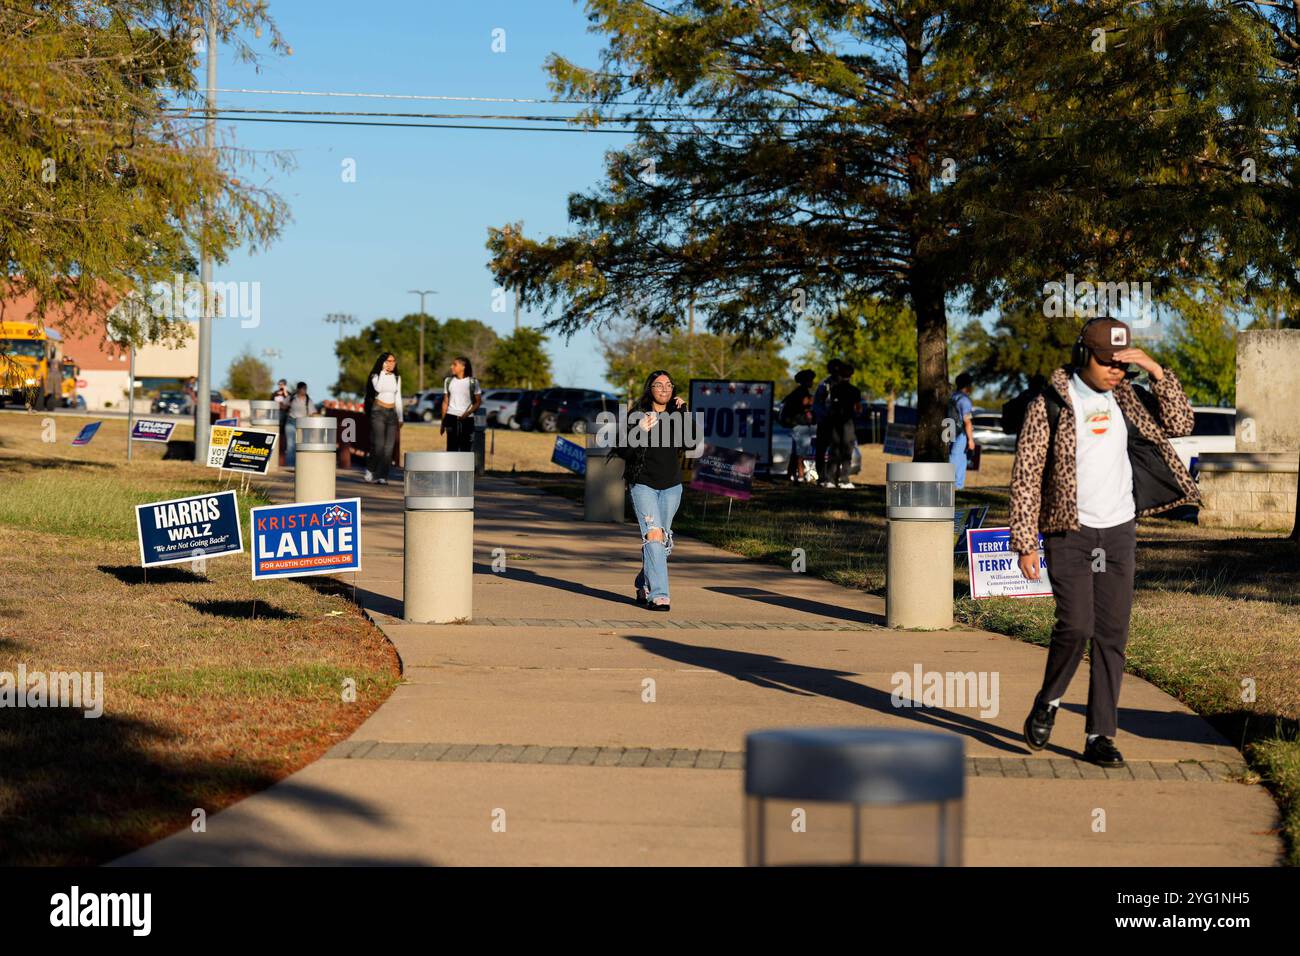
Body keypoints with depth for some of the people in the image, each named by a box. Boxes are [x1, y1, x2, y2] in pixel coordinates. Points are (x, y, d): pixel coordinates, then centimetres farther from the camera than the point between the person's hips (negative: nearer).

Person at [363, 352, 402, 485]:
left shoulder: (397, 378, 15)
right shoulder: (376, 376, 1)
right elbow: (378, 388, -21)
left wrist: (400, 418, 16)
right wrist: (383, 371, -15)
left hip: (392, 413, 4)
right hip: (378, 411, -4)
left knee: (389, 447, -4)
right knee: (379, 444, -15)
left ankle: (382, 476, -3)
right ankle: (370, 469, 5)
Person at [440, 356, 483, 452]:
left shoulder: (473, 382, 1)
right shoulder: (448, 381, 9)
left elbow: (478, 402, 4)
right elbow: (445, 402, 12)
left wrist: (467, 413, -13)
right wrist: (443, 421, 8)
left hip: (467, 419, -1)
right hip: (451, 417, 1)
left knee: (466, 448, -3)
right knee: (452, 447, -4)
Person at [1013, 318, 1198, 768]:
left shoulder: (1126, 399, 8)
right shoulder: (1049, 404, -7)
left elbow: (1180, 423, 4)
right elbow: (1026, 476, -7)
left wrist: (1156, 371, -7)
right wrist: (1025, 543, -11)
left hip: (1119, 532, 4)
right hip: (1069, 532, -4)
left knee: (1112, 635, 2)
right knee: (1075, 625, -16)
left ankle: (1100, 736, 7)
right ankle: (1047, 704, 11)